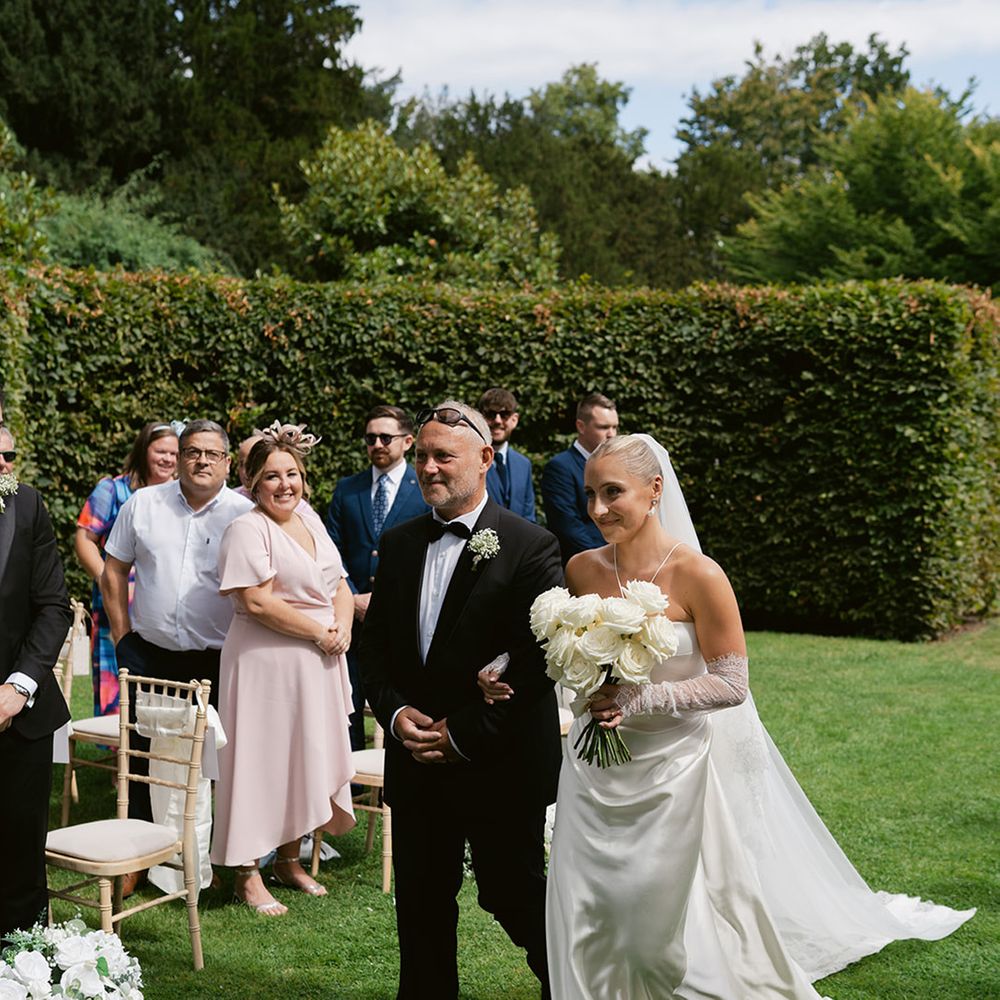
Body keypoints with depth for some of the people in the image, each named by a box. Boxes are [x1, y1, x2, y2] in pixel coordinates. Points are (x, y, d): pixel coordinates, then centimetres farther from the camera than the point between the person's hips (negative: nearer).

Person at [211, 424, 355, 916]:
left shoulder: (310, 521, 12)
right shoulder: (247, 529, -11)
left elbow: (339, 584, 16)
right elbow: (257, 602, -20)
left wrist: (343, 627, -4)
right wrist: (320, 632, -15)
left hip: (319, 666, 8)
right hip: (266, 665, -8)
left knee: (308, 760, 13)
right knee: (262, 761, -1)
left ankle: (289, 860, 28)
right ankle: (247, 876, 9)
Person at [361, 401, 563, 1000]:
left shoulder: (531, 547, -10)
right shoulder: (399, 545, 7)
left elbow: (537, 663, -15)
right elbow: (376, 646, 11)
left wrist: (465, 734, -15)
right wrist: (394, 712, -7)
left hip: (501, 766, -5)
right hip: (416, 765, 5)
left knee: (515, 896, 10)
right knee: (421, 906, 13)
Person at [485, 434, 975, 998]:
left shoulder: (697, 575, -17)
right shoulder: (582, 569, -4)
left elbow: (732, 685, -14)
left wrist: (641, 699, -23)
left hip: (673, 762, -4)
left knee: (662, 909, 10)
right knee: (589, 910, 10)